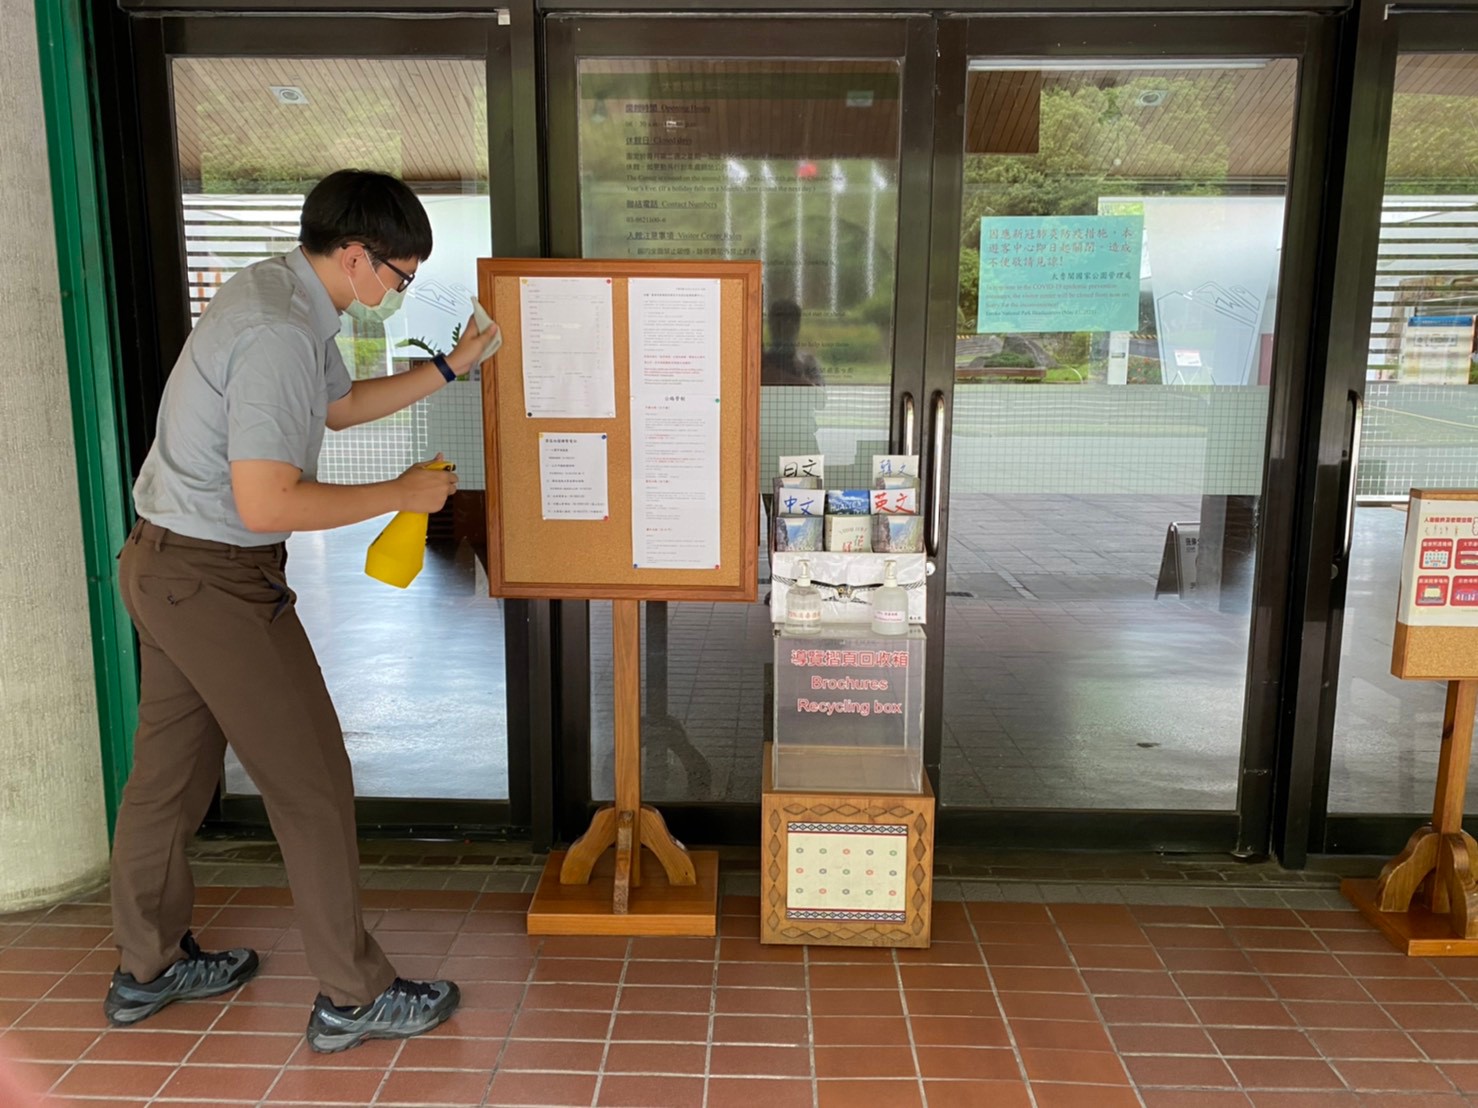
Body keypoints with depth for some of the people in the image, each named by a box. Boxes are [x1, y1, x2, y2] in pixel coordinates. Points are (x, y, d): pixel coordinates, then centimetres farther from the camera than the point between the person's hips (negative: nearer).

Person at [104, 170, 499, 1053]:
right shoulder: (279, 334, -24)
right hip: (218, 581, -10)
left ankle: (148, 967, 38)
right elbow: (267, 503, -28)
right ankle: (353, 997, 14)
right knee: (312, 783, 0)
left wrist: (450, 369, 19)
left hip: (163, 564, 10)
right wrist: (401, 494, -18)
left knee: (169, 770, 20)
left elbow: (342, 405, 24)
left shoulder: (283, 295, 9)